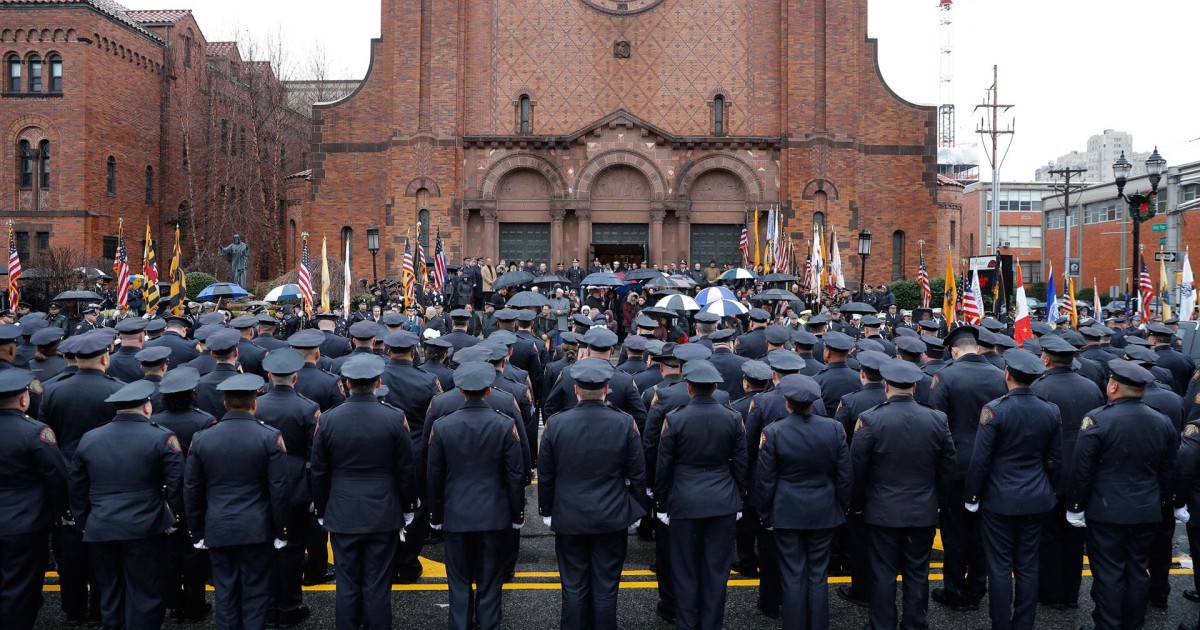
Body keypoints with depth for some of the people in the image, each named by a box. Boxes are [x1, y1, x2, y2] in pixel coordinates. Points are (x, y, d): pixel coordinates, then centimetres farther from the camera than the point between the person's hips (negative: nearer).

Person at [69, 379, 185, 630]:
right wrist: (173, 520, 2)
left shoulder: (89, 439, 6)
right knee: (145, 594, 3)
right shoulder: (161, 438, -8)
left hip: (100, 531, 4)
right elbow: (176, 484, -10)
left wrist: (83, 523, 19)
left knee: (110, 593, 15)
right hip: (144, 530, -4)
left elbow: (77, 488, 11)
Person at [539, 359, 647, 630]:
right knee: (606, 588, 9)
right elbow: (637, 475, -3)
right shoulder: (625, 424, -10)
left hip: (569, 520, 0)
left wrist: (546, 511, 12)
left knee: (574, 588, 10)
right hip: (612, 520, 0)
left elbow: (545, 476, -1)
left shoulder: (555, 424, -9)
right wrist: (636, 511, 10)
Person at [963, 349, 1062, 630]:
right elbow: (1055, 459, 7)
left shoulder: (994, 410, -16)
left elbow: (980, 459, -14)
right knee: (1028, 567, 12)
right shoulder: (1050, 412, -1)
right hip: (1036, 500, 4)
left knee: (1000, 568, 4)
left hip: (999, 500, -4)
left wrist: (971, 495, -3)